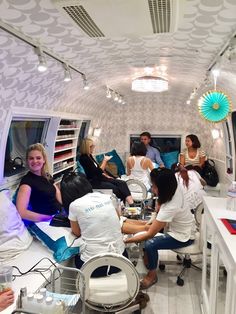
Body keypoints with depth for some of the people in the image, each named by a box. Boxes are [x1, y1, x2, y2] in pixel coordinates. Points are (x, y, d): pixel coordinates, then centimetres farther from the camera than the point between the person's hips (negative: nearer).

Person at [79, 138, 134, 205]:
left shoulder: (89, 156, 11)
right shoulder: (84, 159, -18)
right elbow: (97, 172, -21)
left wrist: (107, 176, 13)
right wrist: (105, 161, -18)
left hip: (99, 177, 9)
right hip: (93, 182, -9)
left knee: (122, 183, -10)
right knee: (115, 188, -26)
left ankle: (131, 204, -21)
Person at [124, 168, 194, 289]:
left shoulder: (169, 208, -37)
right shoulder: (174, 188, -19)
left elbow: (150, 234, -29)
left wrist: (126, 240, -22)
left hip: (183, 236, -8)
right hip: (181, 225, 8)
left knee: (150, 244, -20)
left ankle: (152, 275, 6)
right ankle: (147, 259, 21)